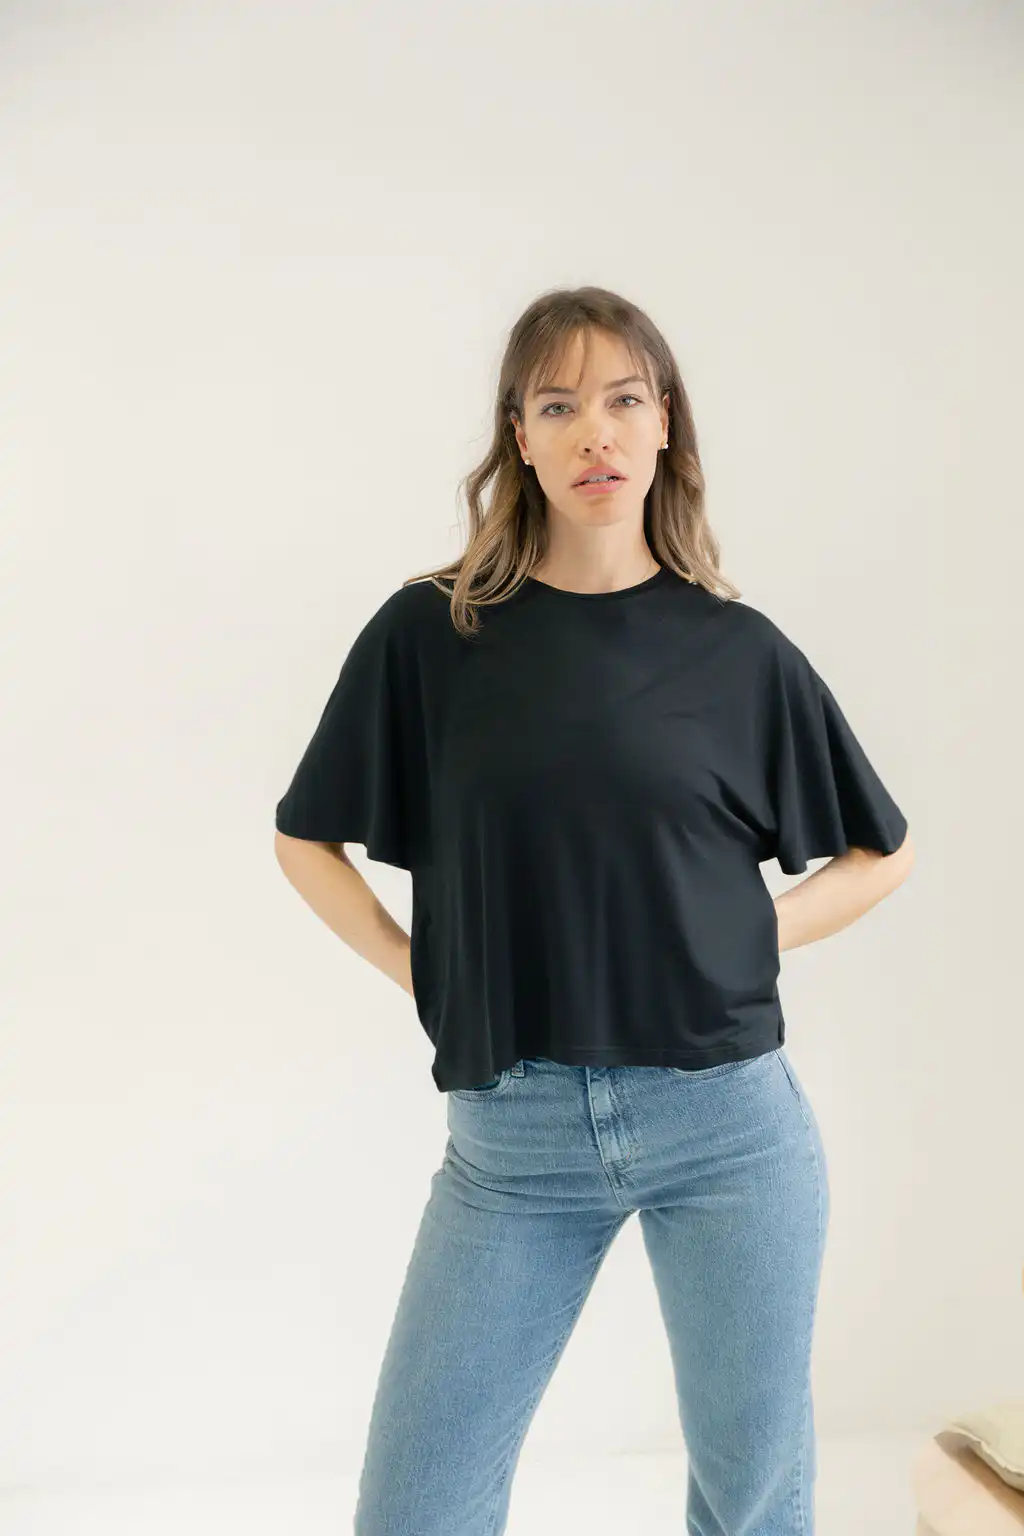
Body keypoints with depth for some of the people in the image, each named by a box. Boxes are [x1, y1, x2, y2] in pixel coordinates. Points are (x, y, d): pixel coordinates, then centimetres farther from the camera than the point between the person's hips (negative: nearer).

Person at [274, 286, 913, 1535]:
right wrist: (415, 968, -2)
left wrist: (749, 939, -1)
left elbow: (880, 855, 12)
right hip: (513, 1136, 0)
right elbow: (306, 838, 9)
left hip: (728, 1117, 1)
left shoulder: (737, 649, 1)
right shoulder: (431, 632, 0)